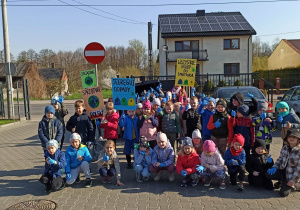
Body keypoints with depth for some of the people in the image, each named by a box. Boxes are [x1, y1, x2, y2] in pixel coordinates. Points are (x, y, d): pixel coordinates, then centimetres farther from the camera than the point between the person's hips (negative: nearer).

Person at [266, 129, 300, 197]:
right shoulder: (285, 148, -1)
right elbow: (280, 159, 13)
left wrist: (293, 180, -18)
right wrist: (275, 167, -4)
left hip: (292, 175, -6)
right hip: (283, 171, 6)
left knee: (283, 193, -12)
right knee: (268, 175, -12)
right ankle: (282, 182, 16)